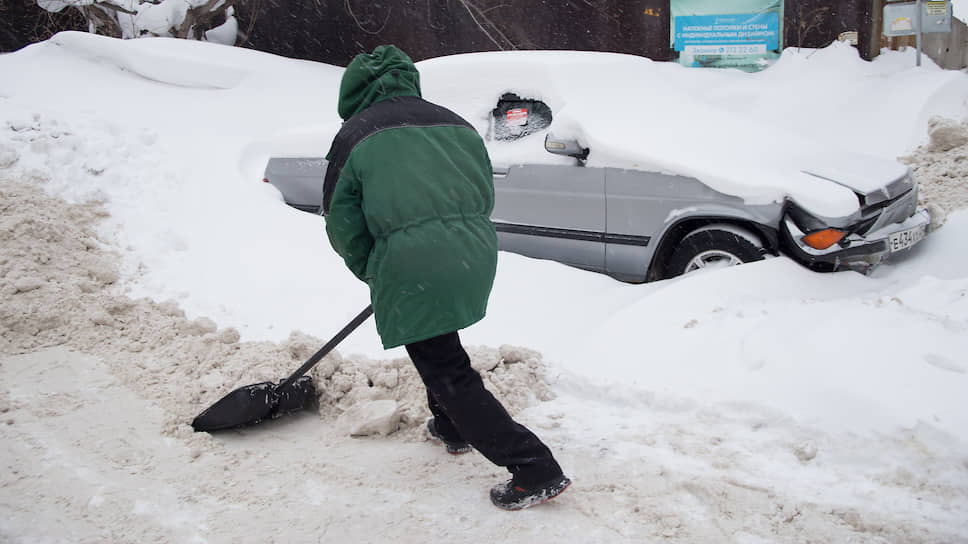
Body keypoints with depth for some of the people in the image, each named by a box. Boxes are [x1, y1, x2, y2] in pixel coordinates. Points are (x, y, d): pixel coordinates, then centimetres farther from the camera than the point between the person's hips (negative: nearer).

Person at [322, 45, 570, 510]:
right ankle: (451, 428, 46)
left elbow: (342, 224, 6)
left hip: (412, 265, -6)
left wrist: (373, 272, 20)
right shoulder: (453, 122, 17)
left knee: (447, 371, -1)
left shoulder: (356, 135, 3)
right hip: (476, 253, 7)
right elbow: (485, 195, 19)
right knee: (441, 346, 31)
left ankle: (535, 470, -5)